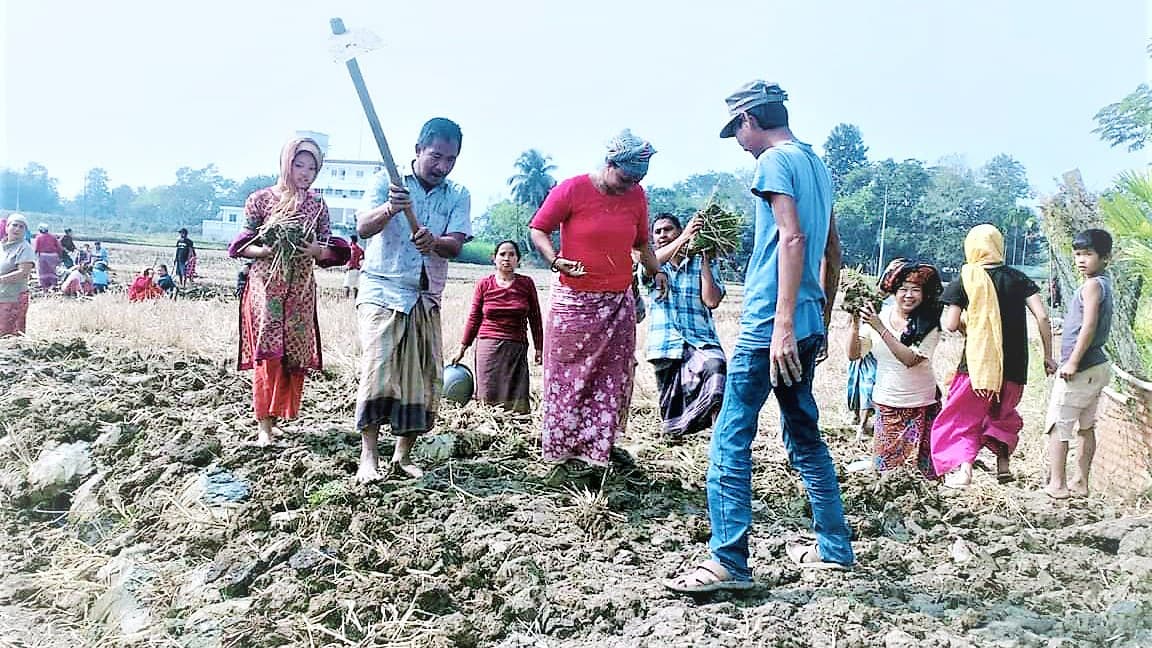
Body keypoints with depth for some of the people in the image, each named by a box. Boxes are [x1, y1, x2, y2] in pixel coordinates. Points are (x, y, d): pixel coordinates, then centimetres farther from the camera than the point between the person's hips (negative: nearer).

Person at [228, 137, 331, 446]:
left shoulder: (317, 205, 7)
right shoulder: (261, 198, -1)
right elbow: (242, 246, 0)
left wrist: (315, 250, -15)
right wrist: (267, 250, -19)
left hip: (301, 290, 3)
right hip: (266, 285, -3)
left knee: (296, 353, 4)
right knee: (268, 352, -8)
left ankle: (279, 415, 19)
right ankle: (264, 425, -4)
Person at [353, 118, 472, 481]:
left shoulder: (458, 197, 6)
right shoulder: (388, 183, -2)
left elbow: (456, 245, -7)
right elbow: (363, 228, -15)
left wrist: (434, 242, -30)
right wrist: (389, 209, -37)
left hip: (426, 299, 4)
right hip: (381, 292, -4)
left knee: (424, 379, 1)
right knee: (377, 369, -16)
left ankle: (403, 456, 12)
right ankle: (368, 457, -12)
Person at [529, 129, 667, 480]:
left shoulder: (636, 196, 6)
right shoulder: (571, 190, -10)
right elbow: (538, 229, -4)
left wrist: (656, 271, 9)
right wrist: (555, 260, -21)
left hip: (619, 303, 5)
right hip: (575, 302, -5)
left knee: (613, 379, 9)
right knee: (570, 378, 0)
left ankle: (599, 447, 22)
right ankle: (569, 453, 9)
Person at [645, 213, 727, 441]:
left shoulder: (705, 264, 12)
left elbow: (711, 301, -4)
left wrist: (705, 259, -2)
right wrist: (684, 238, -20)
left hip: (701, 340, -2)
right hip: (666, 345, 2)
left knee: (715, 367, -35)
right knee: (672, 409, 4)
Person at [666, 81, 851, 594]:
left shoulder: (774, 160, -7)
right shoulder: (817, 164, 19)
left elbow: (792, 237, -20)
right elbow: (831, 250, 22)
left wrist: (783, 324, -24)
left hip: (768, 326, -9)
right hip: (808, 328, 9)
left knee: (731, 440, -6)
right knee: (804, 436, 18)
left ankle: (728, 561, -6)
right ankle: (834, 547, 26)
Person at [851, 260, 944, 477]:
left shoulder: (928, 327, -11)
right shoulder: (879, 315, -3)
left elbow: (910, 359, -25)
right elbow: (853, 354, -5)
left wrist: (880, 328, -28)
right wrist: (855, 323, -20)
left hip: (920, 405, -2)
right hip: (886, 403, 2)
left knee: (922, 467, 3)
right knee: (884, 466, 2)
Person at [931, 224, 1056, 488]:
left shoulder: (965, 281, -2)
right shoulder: (1017, 278, 6)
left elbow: (951, 325, -8)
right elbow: (1042, 317, -2)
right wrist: (1048, 356, 4)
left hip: (976, 364, -3)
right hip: (1014, 367, 4)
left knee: (962, 418, 7)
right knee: (1003, 414, 28)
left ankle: (963, 469, -12)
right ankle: (1004, 464, 18)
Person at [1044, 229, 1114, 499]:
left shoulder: (1092, 285, -15)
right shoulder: (1104, 283, 13)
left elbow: (1089, 326, -22)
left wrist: (1073, 362, -20)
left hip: (1081, 368, -10)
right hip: (1098, 366, 10)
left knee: (1057, 426, -3)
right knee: (1085, 426, 14)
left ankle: (1057, 484, 1)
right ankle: (1080, 482, 21)